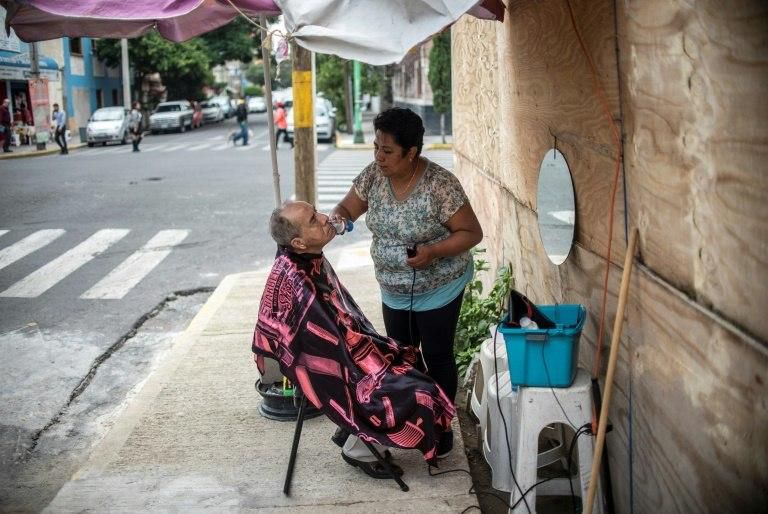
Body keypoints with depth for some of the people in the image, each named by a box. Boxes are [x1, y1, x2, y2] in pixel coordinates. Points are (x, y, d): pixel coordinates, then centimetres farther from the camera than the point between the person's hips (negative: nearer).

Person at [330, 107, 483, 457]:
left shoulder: (439, 185, -25)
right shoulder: (373, 175, -9)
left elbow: (471, 233, -19)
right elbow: (346, 209, 2)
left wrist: (433, 251, -33)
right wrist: (334, 220, -21)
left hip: (437, 289, -6)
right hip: (393, 290, 6)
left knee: (436, 357, 6)